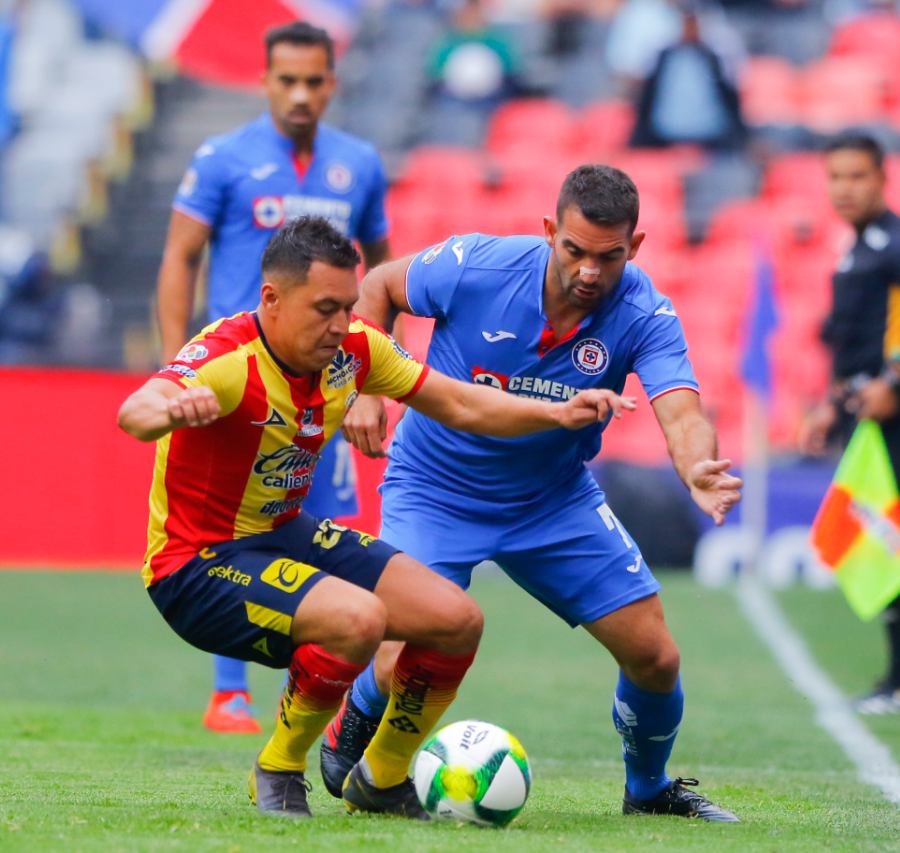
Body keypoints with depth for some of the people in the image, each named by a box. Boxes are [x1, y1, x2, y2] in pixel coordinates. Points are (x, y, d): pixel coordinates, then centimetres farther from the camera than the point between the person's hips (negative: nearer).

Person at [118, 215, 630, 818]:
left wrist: (558, 414, -9)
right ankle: (278, 774, -7)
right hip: (197, 566, -8)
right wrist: (170, 408, -72)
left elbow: (459, 406, 7)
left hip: (286, 536, 8)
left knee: (458, 621, 0)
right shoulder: (229, 360, -28)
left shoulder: (353, 348, -5)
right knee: (358, 619, -33)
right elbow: (134, 412, -48)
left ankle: (382, 782, 23)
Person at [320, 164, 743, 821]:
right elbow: (378, 287, -4)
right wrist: (363, 387, -16)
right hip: (436, 490, -2)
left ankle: (649, 789, 29)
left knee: (655, 658, -3)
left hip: (555, 499, 2)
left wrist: (700, 471, -58)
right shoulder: (476, 266, -24)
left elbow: (682, 415, -36)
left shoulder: (645, 316, -21)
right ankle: (352, 730, 21)